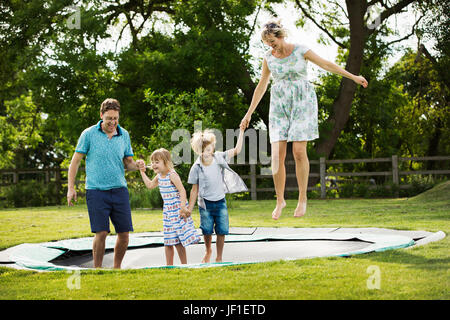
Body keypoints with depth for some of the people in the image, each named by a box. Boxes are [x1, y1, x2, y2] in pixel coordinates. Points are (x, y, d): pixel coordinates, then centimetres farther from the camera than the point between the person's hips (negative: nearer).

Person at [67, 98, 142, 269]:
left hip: (119, 190, 4)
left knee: (124, 233, 1)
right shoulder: (89, 134, -1)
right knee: (101, 233, -10)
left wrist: (136, 165, -8)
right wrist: (71, 188, -3)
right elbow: (75, 161, 2)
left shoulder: (124, 135, 10)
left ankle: (117, 269, 18)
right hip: (96, 190, -4)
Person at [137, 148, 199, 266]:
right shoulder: (159, 176, 10)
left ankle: (184, 265, 1)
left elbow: (182, 191, -20)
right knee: (168, 241, 11)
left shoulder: (172, 175, -16)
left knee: (178, 240, -7)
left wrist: (183, 208, -26)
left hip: (177, 211, -8)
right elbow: (150, 185, 29)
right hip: (167, 211, 8)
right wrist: (142, 172, 24)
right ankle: (169, 265, 19)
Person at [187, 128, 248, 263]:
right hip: (205, 204, -2)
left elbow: (237, 150, -5)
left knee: (222, 230, 0)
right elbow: (195, 190, -4)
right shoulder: (197, 167, -12)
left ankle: (219, 257, 17)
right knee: (207, 230, 4)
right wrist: (189, 209, -2)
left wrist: (241, 131, -12)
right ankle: (208, 251, 35)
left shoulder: (219, 158, -6)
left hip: (220, 202, 2)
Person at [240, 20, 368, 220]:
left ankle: (302, 199, 4)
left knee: (299, 151, -11)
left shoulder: (300, 50, -7)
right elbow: (261, 86, 11)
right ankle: (280, 200, 9)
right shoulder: (268, 57, 4)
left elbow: (326, 64, -1)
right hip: (279, 105, 3)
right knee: (277, 154, -6)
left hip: (302, 103, -3)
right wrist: (249, 114, 12)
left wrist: (353, 77, 0)